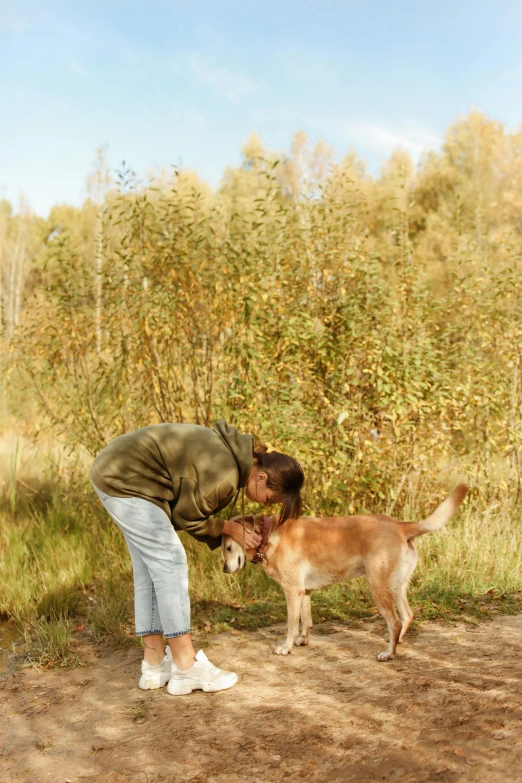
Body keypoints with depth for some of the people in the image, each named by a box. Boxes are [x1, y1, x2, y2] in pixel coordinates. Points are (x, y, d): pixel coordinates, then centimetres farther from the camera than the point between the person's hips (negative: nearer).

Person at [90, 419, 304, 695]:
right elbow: (186, 517, -12)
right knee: (170, 565, -9)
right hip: (125, 482, -10)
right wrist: (231, 529, -1)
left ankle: (154, 664, 16)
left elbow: (194, 508, 11)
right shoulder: (224, 474, -24)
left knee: (149, 570, 11)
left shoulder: (234, 452, 6)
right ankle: (186, 668, -5)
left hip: (115, 472, 11)